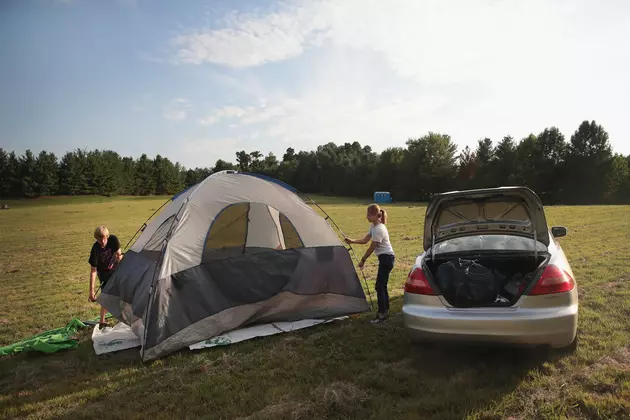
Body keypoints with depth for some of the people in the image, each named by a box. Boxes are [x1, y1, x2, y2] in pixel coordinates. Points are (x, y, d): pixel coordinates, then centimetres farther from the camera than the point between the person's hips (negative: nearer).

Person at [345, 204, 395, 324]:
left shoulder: (378, 229, -22)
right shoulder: (373, 227, 9)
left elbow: (371, 248, -17)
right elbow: (365, 240, 15)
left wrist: (362, 261, -7)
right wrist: (352, 241, 3)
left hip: (387, 258, -10)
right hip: (385, 258, 10)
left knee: (379, 286, -7)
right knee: (382, 285, 17)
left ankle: (381, 314, 0)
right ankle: (385, 310, 28)